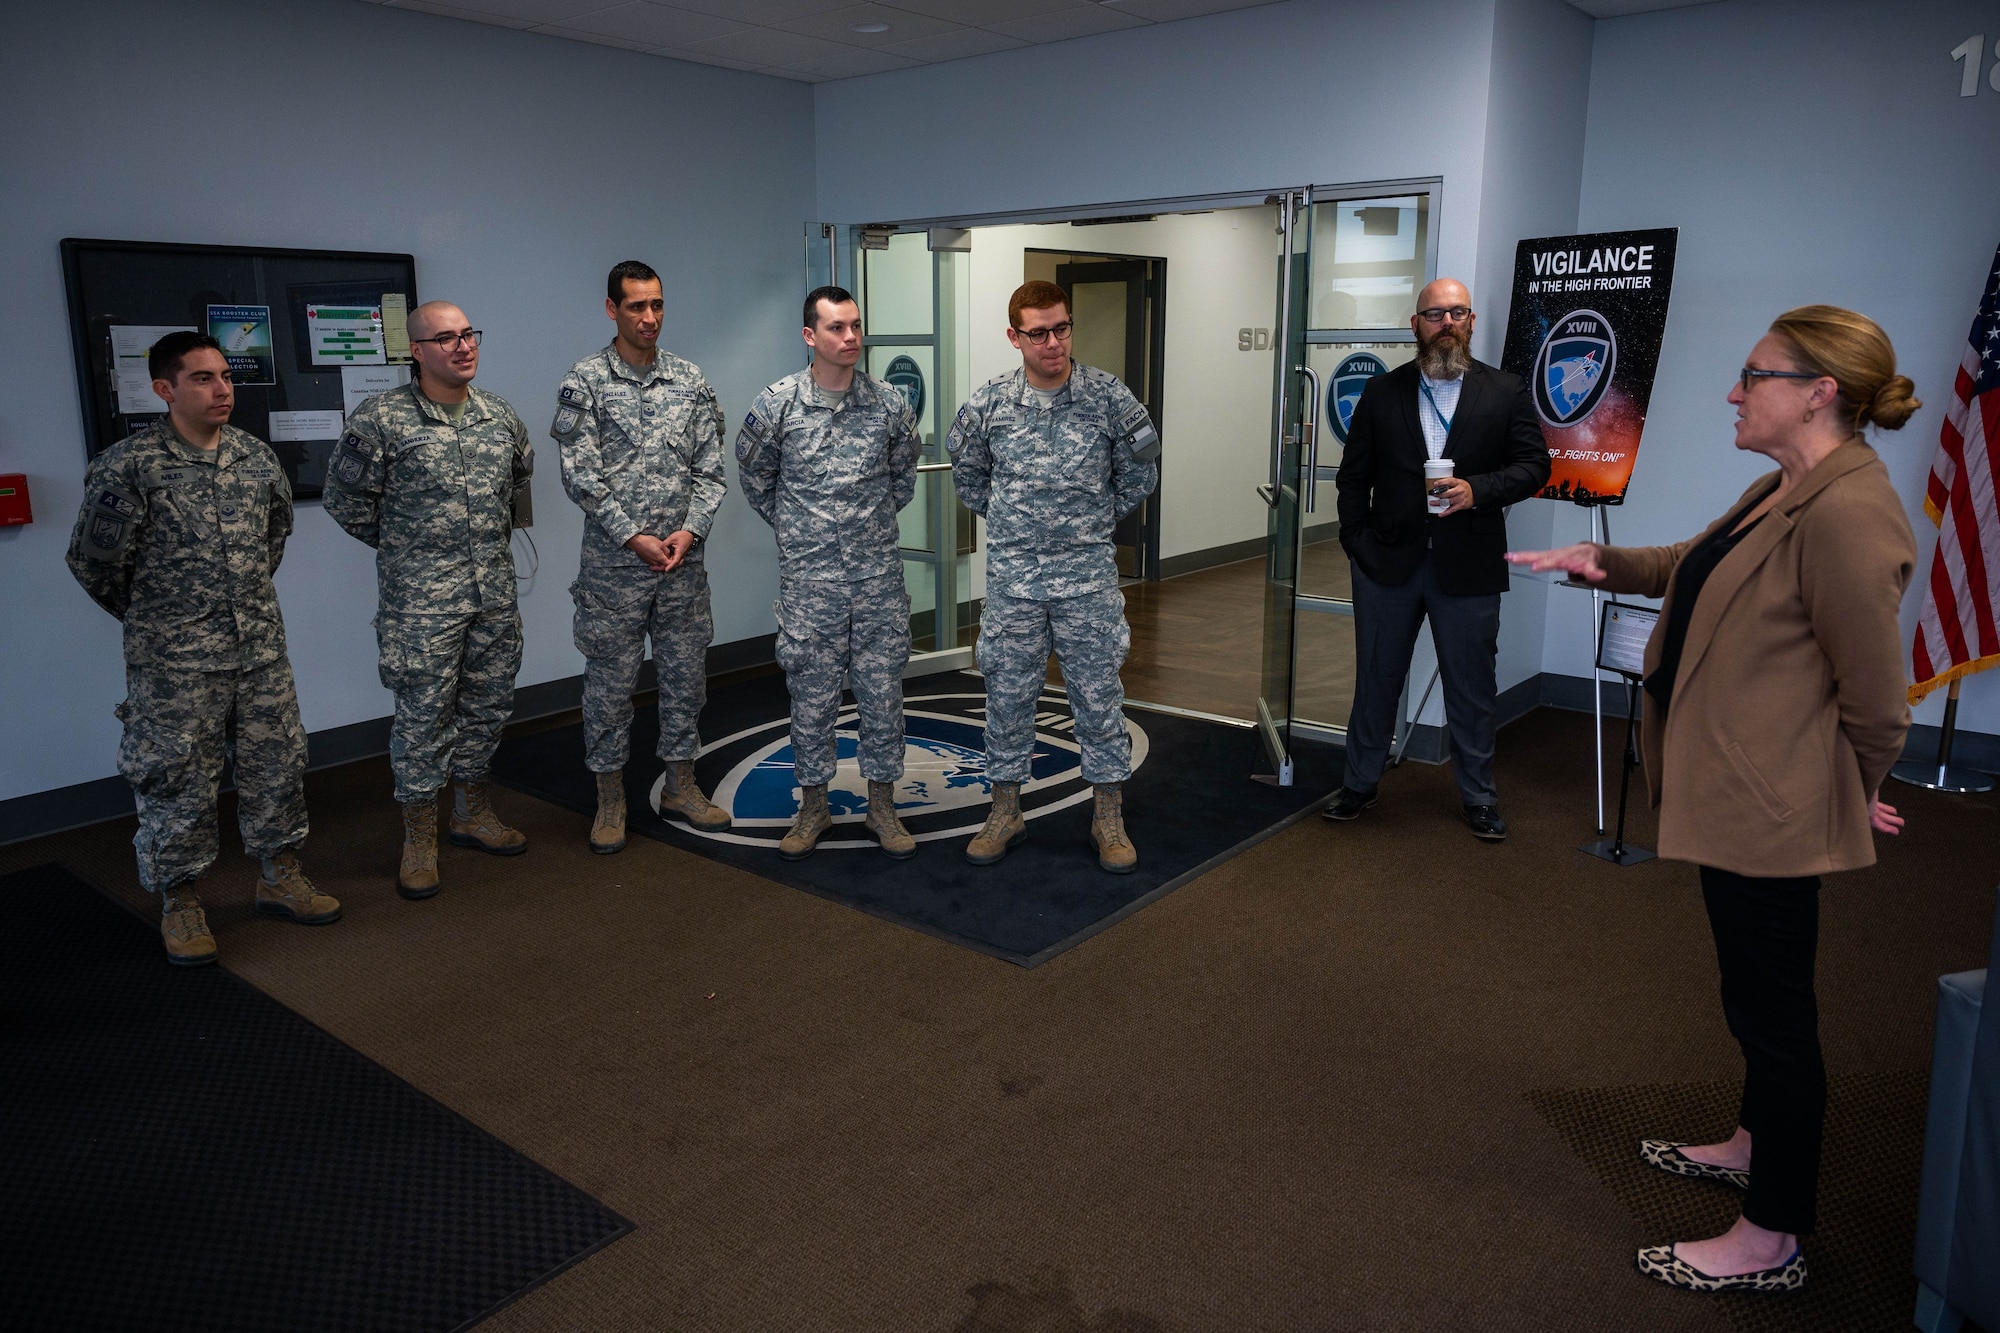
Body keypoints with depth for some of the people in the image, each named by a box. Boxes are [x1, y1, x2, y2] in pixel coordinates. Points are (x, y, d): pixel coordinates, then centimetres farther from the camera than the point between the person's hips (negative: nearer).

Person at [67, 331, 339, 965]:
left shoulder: (256, 455, 4)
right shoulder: (128, 466, -12)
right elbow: (94, 561, -5)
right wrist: (151, 612, 8)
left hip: (261, 645, 5)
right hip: (174, 660, -5)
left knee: (277, 764, 11)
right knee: (178, 779, 4)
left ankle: (280, 878, 28)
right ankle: (178, 902, 20)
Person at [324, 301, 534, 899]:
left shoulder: (499, 414, 6)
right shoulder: (381, 419, -10)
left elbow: (520, 473, 25)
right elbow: (347, 501, -4)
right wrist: (407, 545, 4)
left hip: (495, 592, 5)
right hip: (421, 599, -5)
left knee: (488, 704, 14)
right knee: (424, 714, 1)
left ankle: (472, 810, 32)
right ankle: (420, 837, 14)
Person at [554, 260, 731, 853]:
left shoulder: (690, 379, 7)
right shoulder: (584, 382, -4)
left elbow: (709, 466, 4)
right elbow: (581, 475, -10)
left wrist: (689, 530, -9)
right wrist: (634, 537, -15)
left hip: (683, 559, 4)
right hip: (614, 563, -3)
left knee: (685, 673, 11)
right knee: (611, 681, 5)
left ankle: (681, 785, 26)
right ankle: (610, 797, 19)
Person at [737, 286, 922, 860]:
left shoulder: (889, 403, 0)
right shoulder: (777, 404, -5)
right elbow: (755, 477, 10)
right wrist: (793, 526, 11)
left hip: (878, 573, 2)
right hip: (809, 575, -1)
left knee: (882, 689, 7)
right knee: (812, 693, 6)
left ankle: (881, 804, 21)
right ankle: (813, 806, 22)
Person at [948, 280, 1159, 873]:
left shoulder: (1109, 397, -5)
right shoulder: (987, 403, -2)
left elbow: (1140, 470, 9)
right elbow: (967, 472, 15)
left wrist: (1099, 518, 7)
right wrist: (1005, 520, 10)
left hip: (1087, 573, -1)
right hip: (1011, 575, 1)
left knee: (1098, 691, 6)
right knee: (1008, 692, 9)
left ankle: (1109, 815, 19)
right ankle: (1005, 809, 24)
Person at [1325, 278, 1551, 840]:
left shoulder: (1506, 392, 3)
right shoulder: (1383, 392, 6)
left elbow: (1534, 465, 1)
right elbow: (1353, 474, 8)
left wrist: (1478, 489, -16)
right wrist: (1357, 540, -2)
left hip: (1468, 567, -1)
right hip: (1388, 562, 1)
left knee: (1472, 687, 8)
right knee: (1377, 678, 11)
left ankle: (1479, 796, 23)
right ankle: (1360, 783, 26)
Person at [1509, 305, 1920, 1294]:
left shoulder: (1848, 516, -25)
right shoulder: (1782, 491, 7)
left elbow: (1875, 699, -20)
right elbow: (1695, 566, 25)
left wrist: (1852, 798, -4)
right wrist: (1602, 563, 10)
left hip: (1771, 807, -10)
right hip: (1738, 794, 10)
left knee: (1772, 1010, 3)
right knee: (1761, 998, 25)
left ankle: (1773, 1242, 20)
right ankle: (1753, 1146, 46)